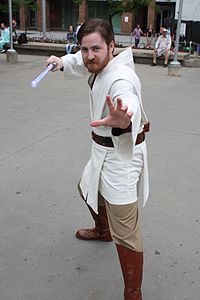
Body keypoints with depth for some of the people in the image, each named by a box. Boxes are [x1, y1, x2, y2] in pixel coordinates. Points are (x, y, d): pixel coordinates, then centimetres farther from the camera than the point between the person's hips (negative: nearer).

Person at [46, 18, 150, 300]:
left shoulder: (119, 78, -29)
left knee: (125, 231, -8)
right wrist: (62, 62, 10)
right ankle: (103, 231, 60)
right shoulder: (100, 64, 1)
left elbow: (128, 102, -54)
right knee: (88, 189, 33)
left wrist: (122, 121, -74)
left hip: (120, 154, -10)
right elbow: (80, 61, 26)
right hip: (104, 149, 10)